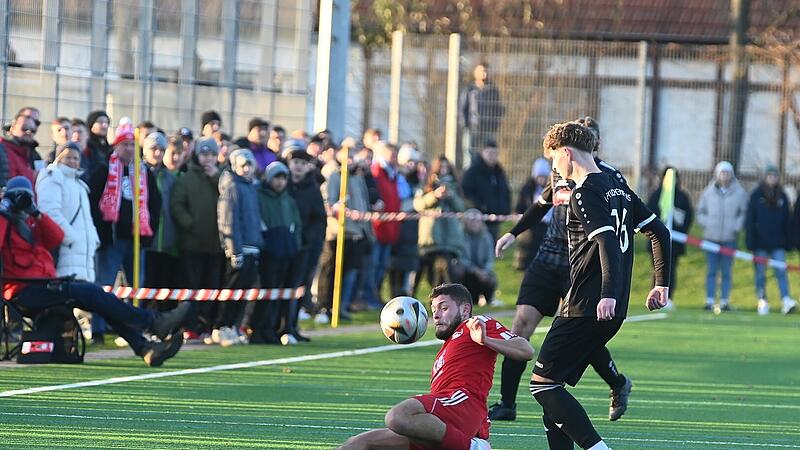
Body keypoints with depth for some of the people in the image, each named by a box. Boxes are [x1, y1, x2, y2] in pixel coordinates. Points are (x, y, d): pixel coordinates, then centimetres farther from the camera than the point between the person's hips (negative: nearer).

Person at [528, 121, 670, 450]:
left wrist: (609, 294, -35)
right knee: (552, 385, 13)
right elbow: (659, 232, 18)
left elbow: (608, 242, -25)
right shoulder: (618, 187, 16)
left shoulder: (585, 193, -11)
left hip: (586, 309, -9)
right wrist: (662, 285, 22)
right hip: (612, 313, 9)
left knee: (543, 383, -7)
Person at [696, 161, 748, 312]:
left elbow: (744, 213, 10)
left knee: (726, 272, 2)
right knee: (711, 271, 0)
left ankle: (724, 301, 5)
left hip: (729, 238, 0)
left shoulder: (739, 193, 3)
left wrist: (736, 227, -2)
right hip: (711, 237, 0)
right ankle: (709, 301, 2)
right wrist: (707, 225, -1)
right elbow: (700, 212, 13)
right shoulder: (708, 192, 5)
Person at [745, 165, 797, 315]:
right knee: (760, 273, 4)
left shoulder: (782, 196, 8)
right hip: (761, 242, -1)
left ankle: (786, 300, -18)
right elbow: (750, 220, -1)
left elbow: (787, 221, 12)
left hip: (778, 242, 1)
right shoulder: (756, 195, 0)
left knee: (781, 271, -10)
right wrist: (750, 241, -7)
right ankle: (762, 301, 12)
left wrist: (788, 242, 8)